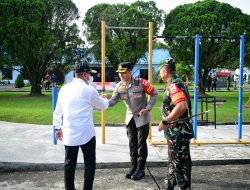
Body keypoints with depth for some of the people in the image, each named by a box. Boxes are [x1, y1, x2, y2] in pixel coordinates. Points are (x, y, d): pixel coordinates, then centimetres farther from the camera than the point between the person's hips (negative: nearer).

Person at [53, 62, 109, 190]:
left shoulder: (64, 89, 7)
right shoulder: (89, 90, -8)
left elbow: (57, 111, 13)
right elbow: (103, 105, 8)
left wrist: (58, 128, 24)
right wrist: (105, 99, 30)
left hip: (69, 133, 5)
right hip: (86, 133, -5)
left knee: (69, 164, 14)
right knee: (89, 164, 10)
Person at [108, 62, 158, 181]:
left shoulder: (141, 83, -20)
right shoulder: (119, 86, -7)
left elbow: (154, 94, -9)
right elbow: (113, 102, -9)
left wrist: (148, 108, -15)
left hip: (142, 117, -4)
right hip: (130, 117, 5)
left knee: (141, 143, 2)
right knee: (132, 143, 10)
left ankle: (141, 169, 14)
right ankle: (133, 167, 23)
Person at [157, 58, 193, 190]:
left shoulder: (174, 85, -21)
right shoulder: (175, 84, 12)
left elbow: (182, 106, -36)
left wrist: (165, 122, -28)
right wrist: (168, 122, 17)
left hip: (178, 132, -10)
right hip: (176, 131, 10)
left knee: (180, 163, 1)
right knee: (173, 160, 21)